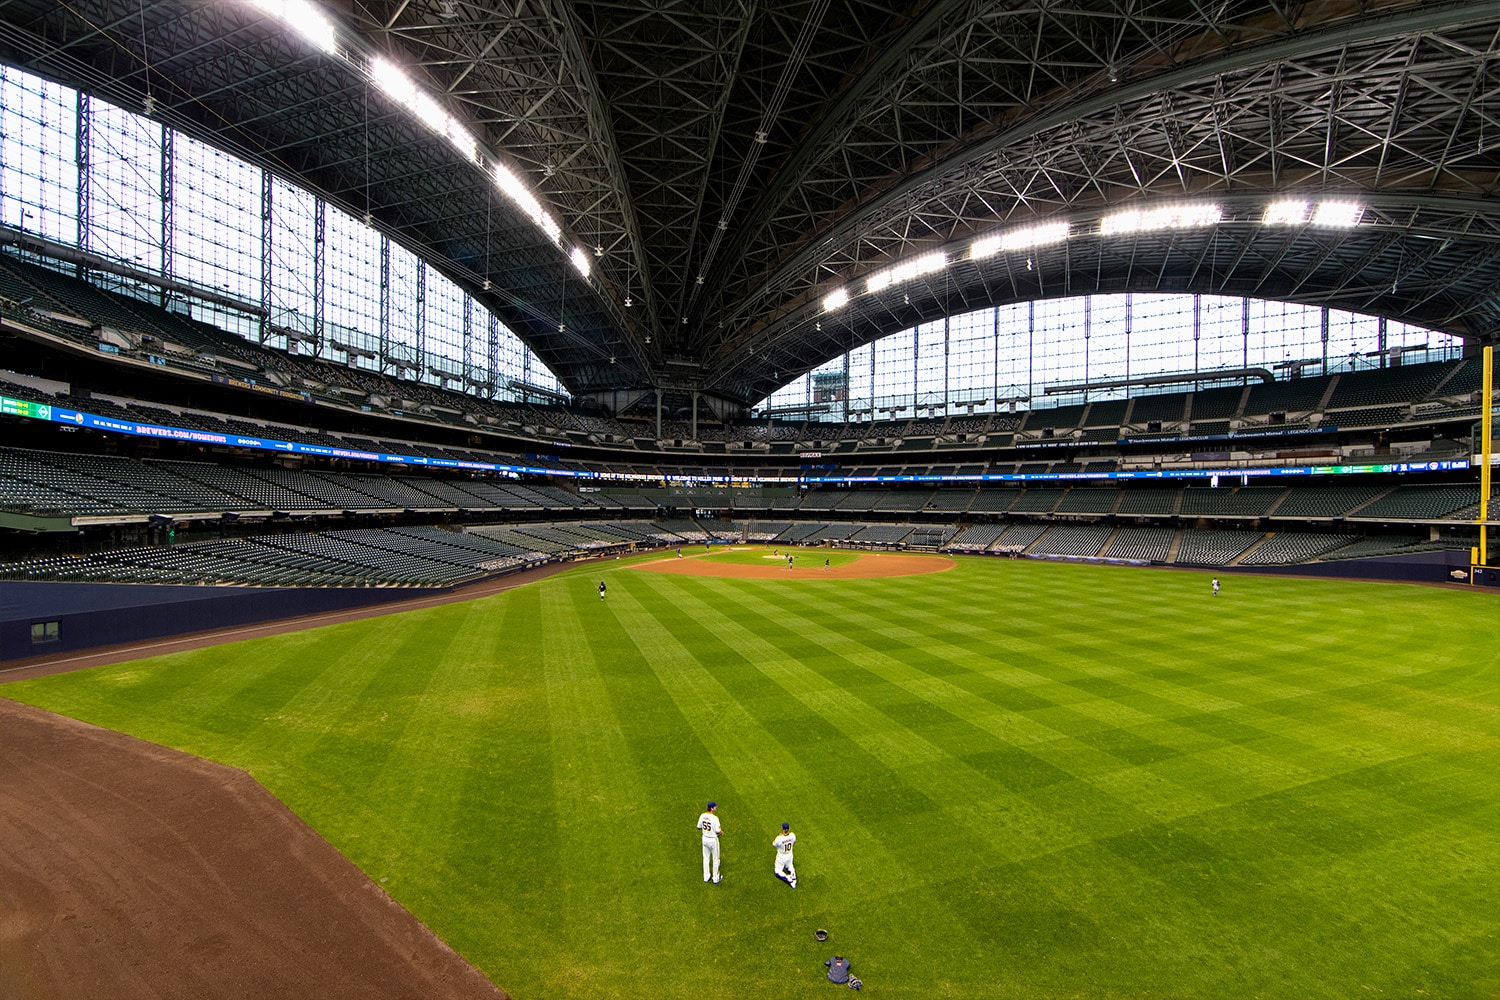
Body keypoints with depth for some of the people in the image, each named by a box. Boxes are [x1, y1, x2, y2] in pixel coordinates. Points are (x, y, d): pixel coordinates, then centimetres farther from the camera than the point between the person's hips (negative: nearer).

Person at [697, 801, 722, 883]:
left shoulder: (702, 816, -9)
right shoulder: (714, 818, -27)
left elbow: (699, 827, 3)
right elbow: (718, 831, -22)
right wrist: (720, 830, -1)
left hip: (705, 839, 6)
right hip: (713, 840, -5)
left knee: (706, 858, 21)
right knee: (715, 859, 14)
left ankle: (706, 877, 33)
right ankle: (715, 879, 26)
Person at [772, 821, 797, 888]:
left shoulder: (779, 839, -36)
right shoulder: (792, 835, -24)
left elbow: (773, 844, -14)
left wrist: (780, 836, -11)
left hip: (781, 857, -4)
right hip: (789, 856, 4)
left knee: (778, 872, 17)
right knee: (790, 867, 34)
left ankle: (788, 879, -3)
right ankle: (793, 876, 8)